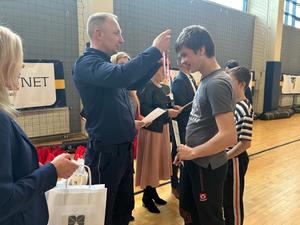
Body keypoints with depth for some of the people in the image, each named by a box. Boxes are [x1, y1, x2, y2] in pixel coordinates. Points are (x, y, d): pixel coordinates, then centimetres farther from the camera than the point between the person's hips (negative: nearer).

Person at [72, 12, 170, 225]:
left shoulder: (107, 63, 13)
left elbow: (134, 82, 21)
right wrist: (154, 50, -24)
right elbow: (121, 76, -36)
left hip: (123, 147, 9)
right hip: (105, 151, -9)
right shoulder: (86, 63, -16)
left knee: (125, 206, 23)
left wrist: (158, 60, 8)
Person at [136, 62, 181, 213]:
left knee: (159, 160, 15)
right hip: (151, 129, -9)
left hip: (162, 128, 9)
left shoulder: (160, 87, 12)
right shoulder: (146, 86, -14)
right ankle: (147, 197, 19)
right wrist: (167, 113, -22)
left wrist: (172, 109, 1)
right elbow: (144, 110, -22)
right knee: (150, 161, 2)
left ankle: (153, 192, 31)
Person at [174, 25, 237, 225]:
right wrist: (187, 153, 9)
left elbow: (229, 136, -30)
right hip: (195, 162, 9)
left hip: (207, 166, -9)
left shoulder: (217, 83, -22)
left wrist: (193, 152, -17)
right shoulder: (206, 80, 6)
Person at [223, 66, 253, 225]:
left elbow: (245, 144, -22)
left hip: (235, 160, -8)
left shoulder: (245, 110, -21)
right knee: (223, 197, 24)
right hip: (224, 158, 8)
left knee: (233, 201, 12)